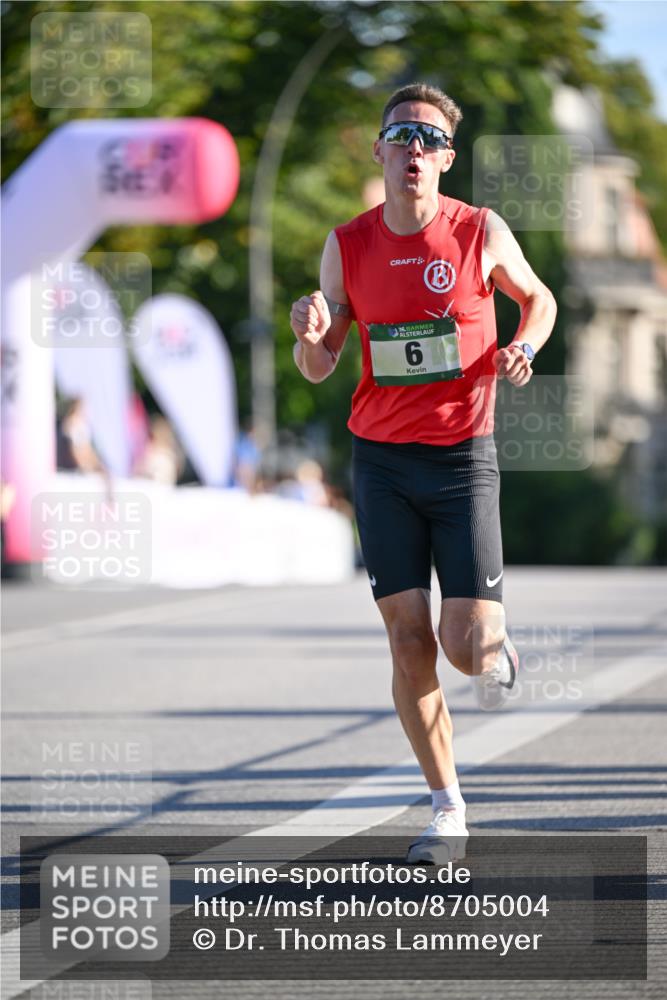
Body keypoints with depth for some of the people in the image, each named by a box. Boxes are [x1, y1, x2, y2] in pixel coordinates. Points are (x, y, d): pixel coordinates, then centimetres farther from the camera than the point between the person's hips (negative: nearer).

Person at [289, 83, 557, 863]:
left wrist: (524, 347, -6)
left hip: (463, 460, -2)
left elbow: (537, 298, 15)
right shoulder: (347, 245, 1)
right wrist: (310, 337, -17)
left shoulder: (481, 234, -4)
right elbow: (319, 369, 6)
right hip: (381, 461, 2)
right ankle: (448, 812, 8)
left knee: (466, 643, -9)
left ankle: (496, 656, 30)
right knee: (408, 640, -2)